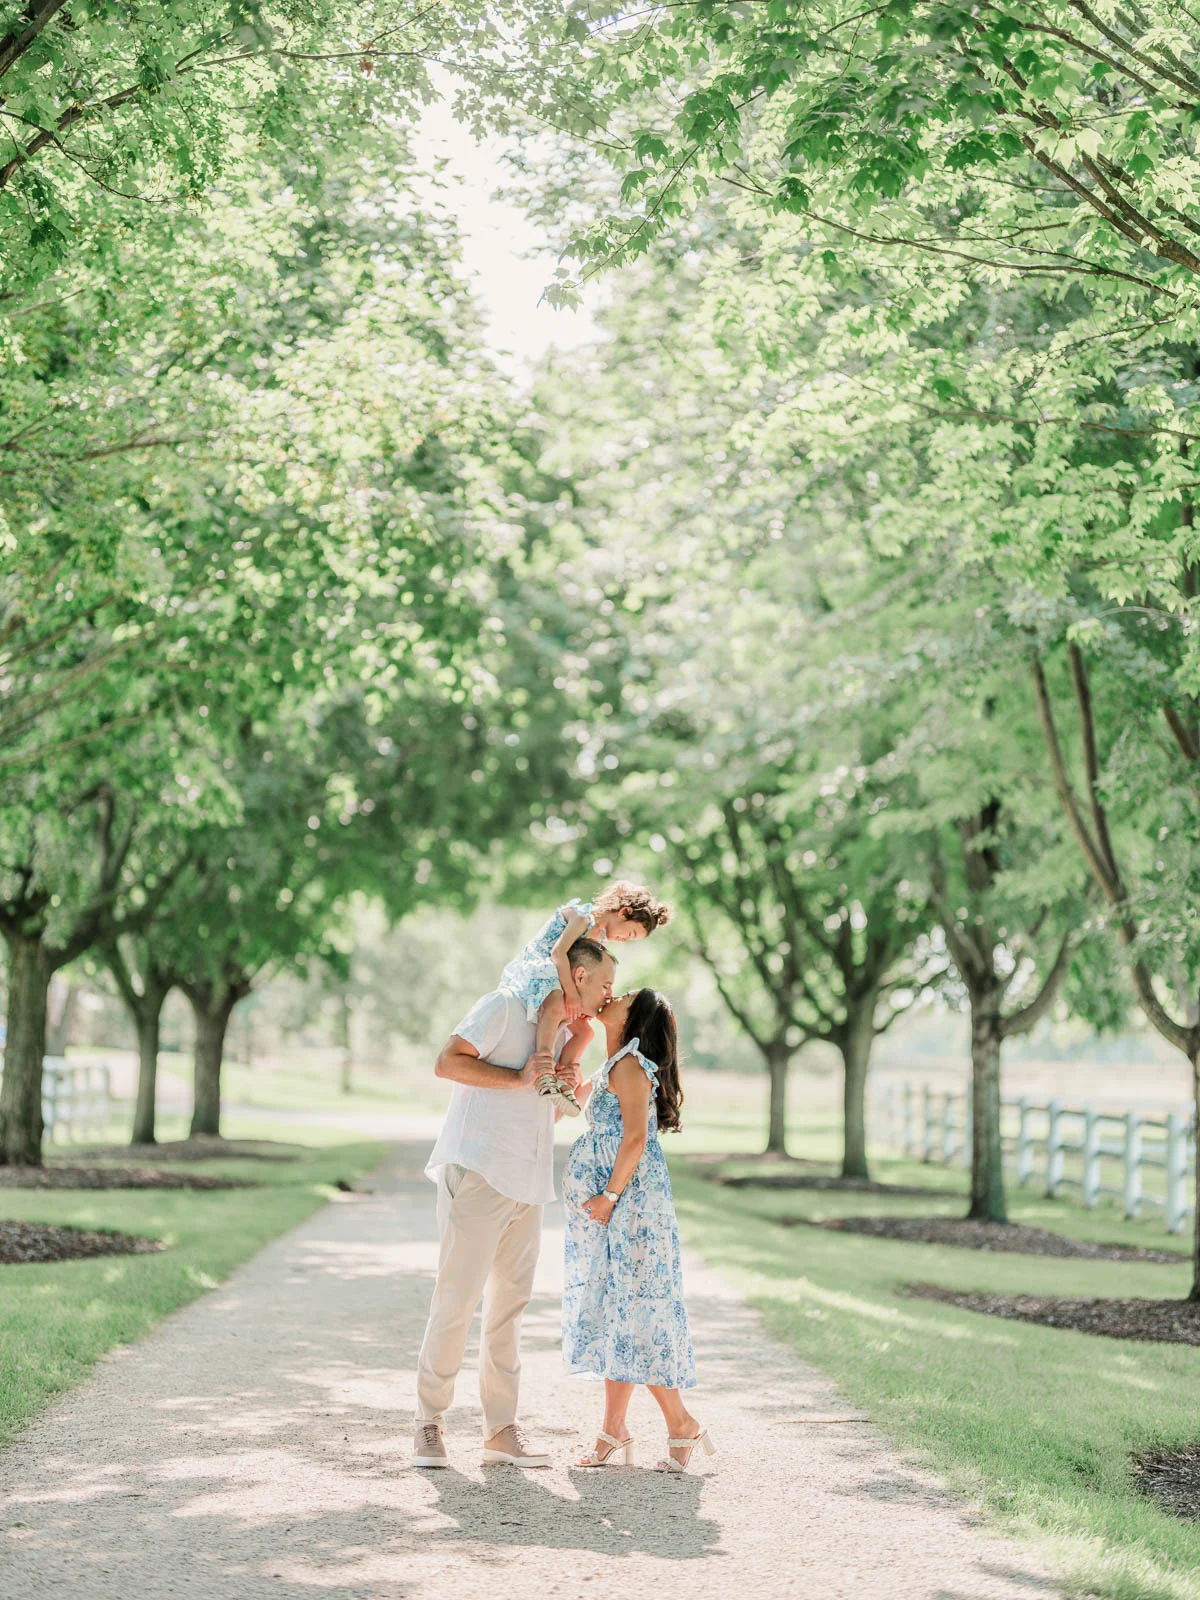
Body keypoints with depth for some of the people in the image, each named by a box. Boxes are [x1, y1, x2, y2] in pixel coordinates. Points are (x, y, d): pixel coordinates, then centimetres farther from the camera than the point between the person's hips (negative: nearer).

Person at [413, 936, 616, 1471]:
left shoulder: (563, 1034, 22)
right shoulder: (505, 1007, -4)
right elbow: (447, 1062, -13)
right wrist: (517, 1078, -16)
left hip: (527, 1186, 8)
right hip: (477, 1173, -8)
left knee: (509, 1304, 6)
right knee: (457, 1298, -7)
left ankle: (501, 1428, 10)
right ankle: (429, 1421, 1)